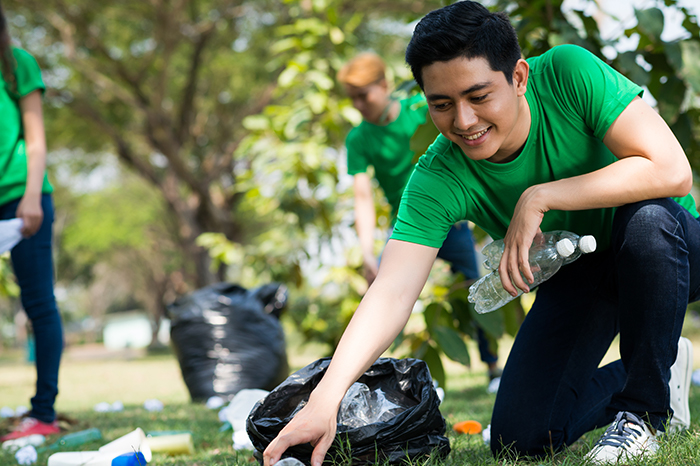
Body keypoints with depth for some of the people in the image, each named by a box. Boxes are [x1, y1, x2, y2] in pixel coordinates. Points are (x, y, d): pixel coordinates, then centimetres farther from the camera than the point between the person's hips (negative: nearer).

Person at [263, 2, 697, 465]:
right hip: (576, 277, 3)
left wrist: (539, 197, -36)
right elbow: (391, 292, -34)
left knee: (647, 216, -38)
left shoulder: (569, 73, -28)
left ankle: (645, 409, -14)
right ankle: (659, 372, 18)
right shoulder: (437, 180, -24)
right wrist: (326, 398, -49)